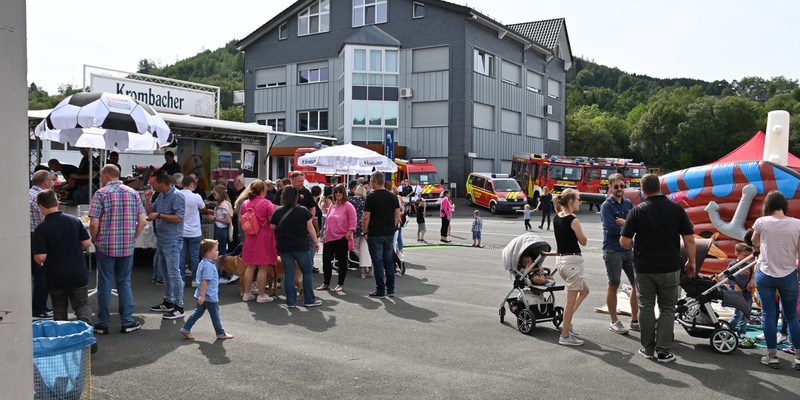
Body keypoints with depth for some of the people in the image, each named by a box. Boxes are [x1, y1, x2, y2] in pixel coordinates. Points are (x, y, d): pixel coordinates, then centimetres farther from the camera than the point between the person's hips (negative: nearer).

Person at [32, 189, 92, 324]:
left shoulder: (40, 229, -13)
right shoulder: (74, 221, -3)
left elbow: (40, 257, -17)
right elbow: (87, 243, 0)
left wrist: (39, 262, 6)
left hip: (55, 276, -1)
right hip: (78, 273, 2)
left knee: (59, 308, 15)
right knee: (82, 305, 10)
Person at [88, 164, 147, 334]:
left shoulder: (101, 194, -8)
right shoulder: (133, 193, 4)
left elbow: (94, 223, -13)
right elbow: (142, 221, 1)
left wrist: (94, 240, 4)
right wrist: (132, 238, 11)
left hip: (105, 246, -3)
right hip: (127, 247, 3)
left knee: (105, 284, 6)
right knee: (124, 283, 12)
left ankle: (103, 324, 14)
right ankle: (127, 322, 14)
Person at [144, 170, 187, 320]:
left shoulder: (177, 196, -14)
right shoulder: (161, 196, 13)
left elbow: (179, 218, -21)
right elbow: (149, 212, 19)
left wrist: (159, 215, -19)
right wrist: (147, 199, 3)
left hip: (172, 241, -10)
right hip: (161, 239, 10)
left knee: (174, 273, -8)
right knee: (165, 273, 17)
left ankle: (179, 307, -3)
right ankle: (168, 302, 28)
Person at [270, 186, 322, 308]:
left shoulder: (278, 212, -1)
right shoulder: (303, 211, -5)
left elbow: (272, 228, 4)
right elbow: (310, 228, -2)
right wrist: (316, 242, 8)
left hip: (283, 246, 2)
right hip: (300, 245, -2)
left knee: (288, 274, 7)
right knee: (307, 272, 10)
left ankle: (291, 302, 8)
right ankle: (309, 300, 13)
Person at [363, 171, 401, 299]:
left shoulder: (371, 197, -12)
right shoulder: (393, 197, 5)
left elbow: (366, 218, -13)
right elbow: (397, 216, 7)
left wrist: (365, 232, -2)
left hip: (375, 234, -5)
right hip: (389, 234, 5)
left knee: (378, 263, 1)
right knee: (389, 262, 12)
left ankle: (380, 291, 5)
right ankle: (390, 289, 17)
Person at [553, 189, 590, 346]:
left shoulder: (556, 218, 7)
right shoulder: (573, 220, -15)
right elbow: (583, 241, -5)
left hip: (560, 259, 9)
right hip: (572, 260, -9)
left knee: (584, 290, 25)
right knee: (571, 300, 1)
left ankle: (566, 321, 19)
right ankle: (565, 336, 8)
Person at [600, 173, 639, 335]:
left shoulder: (629, 204, 10)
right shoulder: (606, 206, -7)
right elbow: (612, 228, -18)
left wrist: (624, 222, -15)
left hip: (629, 249, 6)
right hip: (613, 250, -6)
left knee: (637, 283, 8)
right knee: (613, 284, 1)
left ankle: (635, 320, 21)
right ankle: (614, 322, 11)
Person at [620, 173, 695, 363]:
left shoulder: (637, 211, -9)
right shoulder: (676, 209, -6)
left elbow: (624, 241, -10)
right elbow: (689, 239, -5)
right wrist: (691, 261, 8)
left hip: (644, 267, 0)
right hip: (670, 267, 0)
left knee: (646, 307, 11)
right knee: (667, 309, 11)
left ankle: (648, 349, 18)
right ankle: (663, 351, 7)